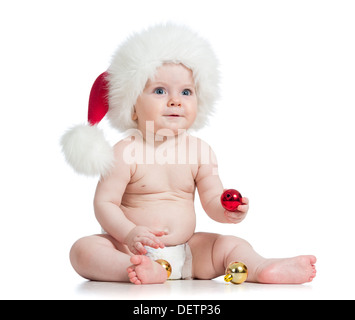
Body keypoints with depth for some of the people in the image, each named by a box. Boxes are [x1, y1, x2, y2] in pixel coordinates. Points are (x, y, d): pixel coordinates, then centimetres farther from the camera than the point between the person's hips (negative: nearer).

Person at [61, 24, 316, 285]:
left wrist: (226, 211, -23)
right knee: (84, 249, -27)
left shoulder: (199, 151, -1)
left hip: (185, 249, 4)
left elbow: (212, 200, 1)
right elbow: (105, 203, -12)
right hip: (132, 250, -3)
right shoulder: (126, 152, -12)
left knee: (232, 245, -7)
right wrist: (128, 233, -29)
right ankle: (148, 271, -44)